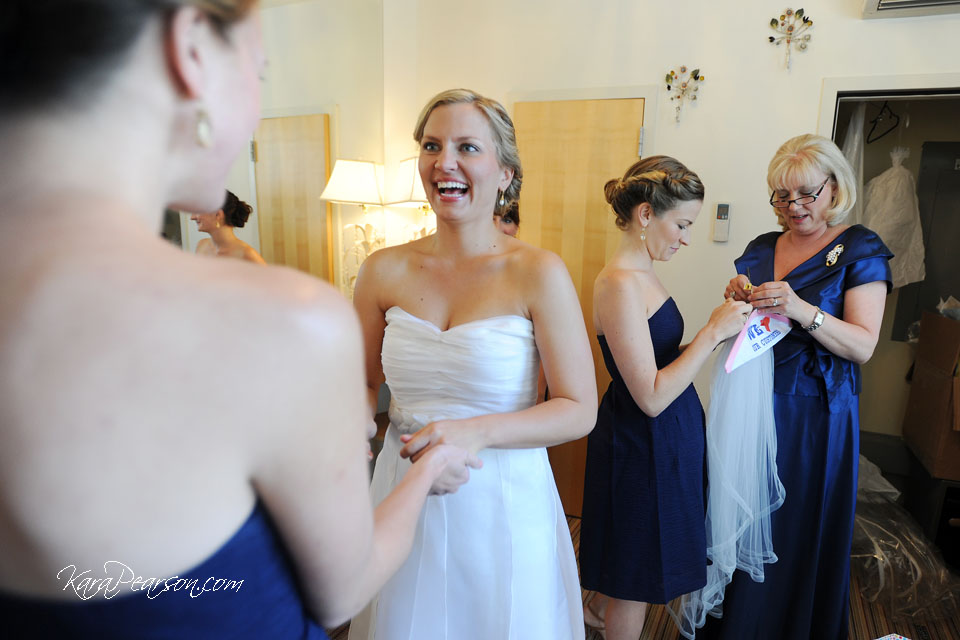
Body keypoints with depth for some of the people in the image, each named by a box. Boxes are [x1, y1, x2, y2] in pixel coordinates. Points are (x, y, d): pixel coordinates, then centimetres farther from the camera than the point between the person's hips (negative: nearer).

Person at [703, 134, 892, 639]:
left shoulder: (860, 250, -4)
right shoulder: (761, 248, 9)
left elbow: (862, 346, -13)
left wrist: (802, 310, -29)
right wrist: (738, 302, -8)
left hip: (815, 412, -4)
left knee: (799, 529, 8)